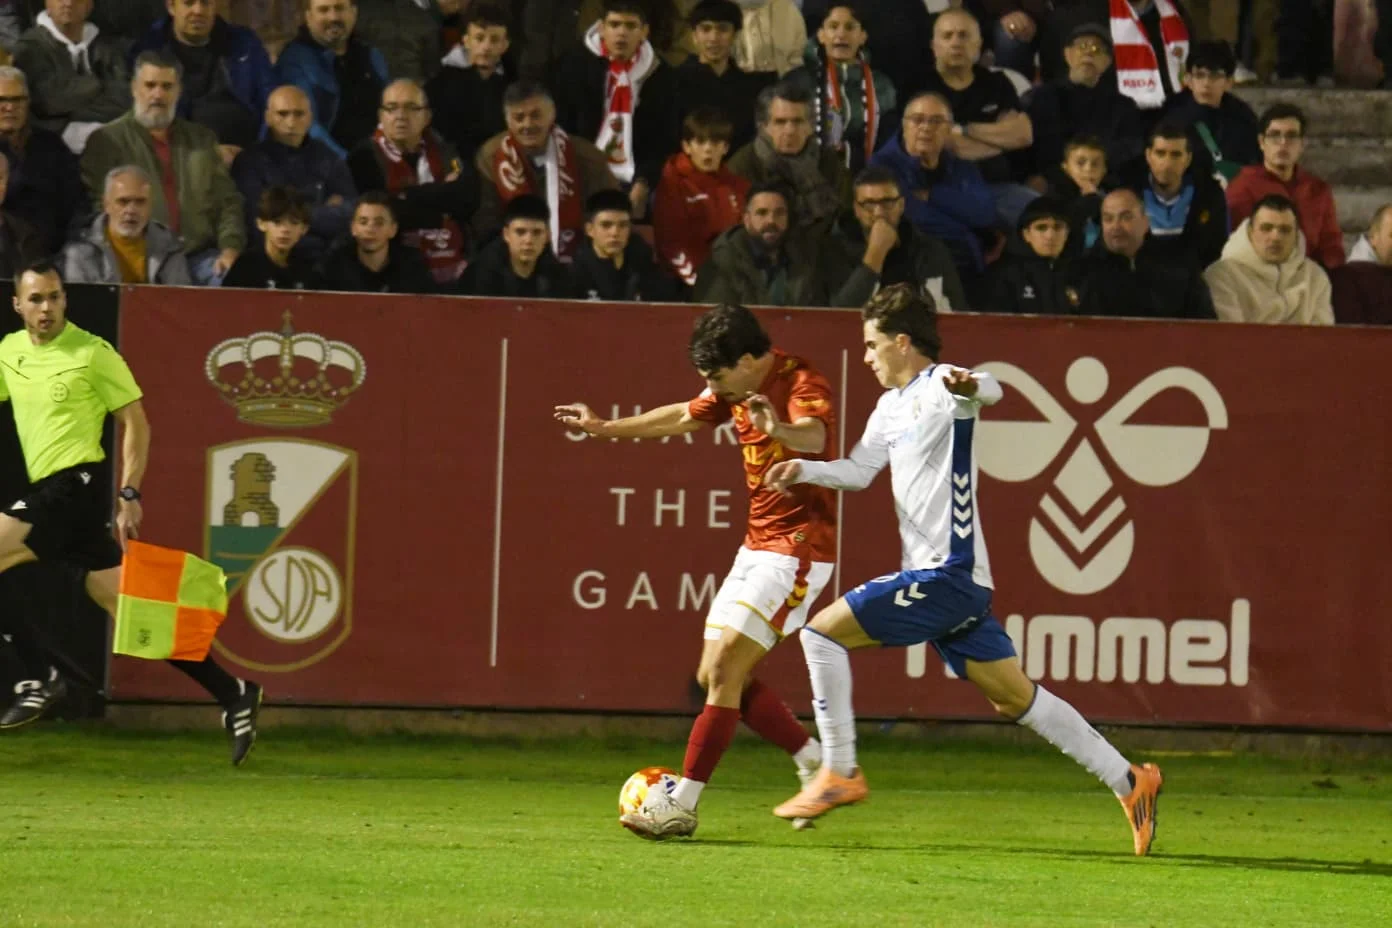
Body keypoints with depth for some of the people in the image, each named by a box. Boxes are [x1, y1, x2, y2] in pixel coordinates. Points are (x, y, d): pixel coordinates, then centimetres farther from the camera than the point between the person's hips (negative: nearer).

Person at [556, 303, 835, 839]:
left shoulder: (801, 384, -20)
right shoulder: (737, 391, 7)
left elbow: (817, 433, -42)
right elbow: (683, 418, 26)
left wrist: (781, 429, -64)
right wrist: (605, 429, 29)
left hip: (798, 552, -10)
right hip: (757, 547, 10)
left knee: (725, 671, -15)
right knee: (716, 676, 8)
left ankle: (681, 804, -13)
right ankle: (819, 767, 15)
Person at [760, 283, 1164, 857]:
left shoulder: (939, 386, -10)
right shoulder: (893, 406, 19)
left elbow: (989, 391, -31)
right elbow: (857, 471, 23)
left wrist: (971, 387, -56)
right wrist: (802, 469, 4)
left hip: (948, 572, -10)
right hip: (932, 574, 10)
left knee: (823, 631, -10)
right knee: (1014, 698, 10)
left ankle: (839, 773, -6)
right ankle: (1128, 781, 11)